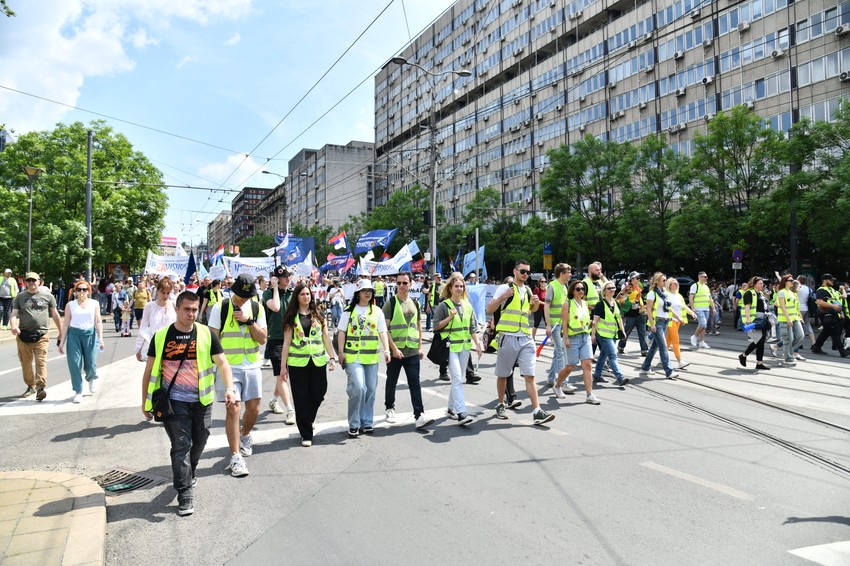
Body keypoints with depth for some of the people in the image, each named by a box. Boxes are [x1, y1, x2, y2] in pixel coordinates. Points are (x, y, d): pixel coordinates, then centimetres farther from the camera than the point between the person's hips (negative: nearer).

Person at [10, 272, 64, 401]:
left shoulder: (47, 296, 5)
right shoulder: (20, 297, 9)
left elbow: (55, 315, 11)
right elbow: (14, 313, 2)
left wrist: (61, 332, 12)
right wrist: (13, 326, -20)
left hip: (41, 335, -3)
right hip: (23, 335, 3)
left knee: (41, 362, -12)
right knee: (25, 362, 11)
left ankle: (40, 387, -15)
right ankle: (31, 386, 25)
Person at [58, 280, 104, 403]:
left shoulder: (94, 304, 7)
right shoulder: (70, 305, 7)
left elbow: (98, 322, 4)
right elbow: (66, 324, 7)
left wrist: (100, 337, -7)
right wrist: (62, 341, 3)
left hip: (90, 334, 0)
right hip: (74, 334, 0)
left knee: (90, 364, -2)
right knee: (75, 364, -4)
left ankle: (92, 379, 34)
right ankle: (78, 392, 5)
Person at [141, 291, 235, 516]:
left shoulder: (206, 334, -2)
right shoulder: (161, 336, -2)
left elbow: (222, 362, -6)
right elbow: (150, 370, 6)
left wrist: (229, 388, -21)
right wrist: (145, 401, 7)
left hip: (202, 401, 2)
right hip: (174, 402, -2)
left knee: (198, 444, 16)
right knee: (181, 445, -6)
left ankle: (187, 475, 43)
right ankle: (185, 495, 1)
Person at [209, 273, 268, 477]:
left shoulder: (257, 308, 3)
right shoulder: (220, 308, -5)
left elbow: (262, 339, -1)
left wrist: (249, 320, -13)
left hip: (253, 366, 4)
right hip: (229, 366, -3)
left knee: (254, 407, 10)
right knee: (233, 408, -10)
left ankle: (245, 435, 41)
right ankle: (236, 457, -3)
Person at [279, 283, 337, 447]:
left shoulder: (318, 315, 10)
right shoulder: (291, 317, 4)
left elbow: (326, 338, 10)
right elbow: (286, 343, 2)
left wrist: (332, 357, 1)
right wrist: (283, 366, -2)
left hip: (318, 361, 2)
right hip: (297, 362, -2)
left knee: (318, 395, 5)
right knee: (301, 398, 1)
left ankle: (308, 419, 36)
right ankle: (306, 435, 12)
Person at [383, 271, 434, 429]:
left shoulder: (414, 304, 10)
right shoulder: (391, 303, -5)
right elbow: (384, 328, -10)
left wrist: (420, 347, 11)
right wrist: (394, 348, -17)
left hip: (412, 351, 3)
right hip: (395, 351, -3)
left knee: (415, 384, -3)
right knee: (392, 382, 11)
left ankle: (419, 416, -7)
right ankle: (390, 408, 32)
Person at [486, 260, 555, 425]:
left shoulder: (528, 291, 14)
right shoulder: (505, 288, -3)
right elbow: (489, 310, -8)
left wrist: (536, 303, 9)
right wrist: (503, 297, -22)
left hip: (526, 339, 4)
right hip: (508, 337, -4)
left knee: (530, 376, -4)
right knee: (503, 374, 9)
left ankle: (537, 412, -8)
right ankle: (501, 405, 27)